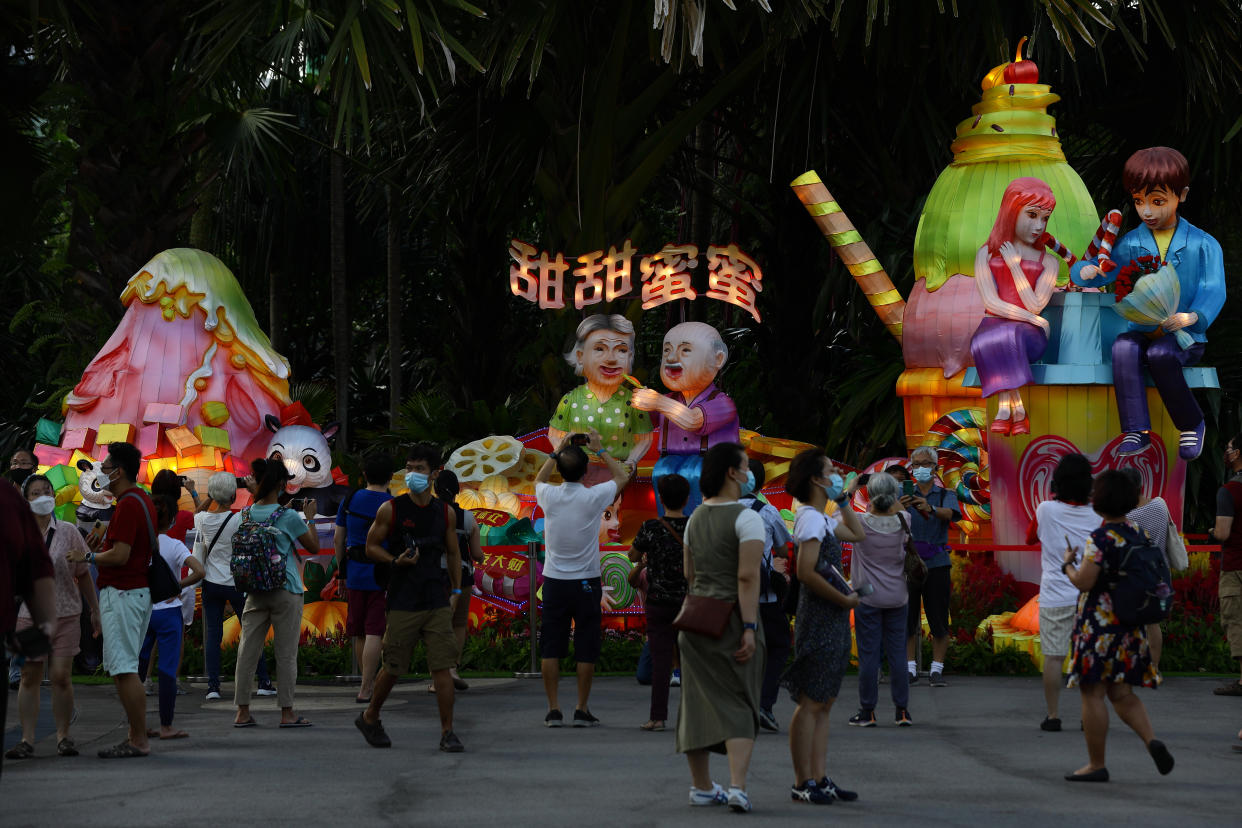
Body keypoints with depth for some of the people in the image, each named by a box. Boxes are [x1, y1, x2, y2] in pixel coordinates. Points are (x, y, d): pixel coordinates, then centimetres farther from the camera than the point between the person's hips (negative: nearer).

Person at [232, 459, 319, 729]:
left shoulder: (246, 514, 2)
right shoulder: (287, 516, -11)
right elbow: (314, 547, 0)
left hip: (255, 592, 4)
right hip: (286, 590, -4)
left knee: (248, 650, 6)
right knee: (286, 653, 2)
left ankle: (242, 712, 7)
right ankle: (287, 712, 5)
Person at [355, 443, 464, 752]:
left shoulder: (445, 513, 7)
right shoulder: (390, 510, -2)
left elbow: (453, 553, 18)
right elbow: (371, 546, 3)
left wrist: (456, 590, 10)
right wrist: (396, 561, -14)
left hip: (437, 602, 2)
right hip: (402, 602, -2)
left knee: (442, 666, -5)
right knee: (393, 668, 3)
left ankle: (447, 732, -1)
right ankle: (369, 718, 26)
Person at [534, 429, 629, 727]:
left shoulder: (549, 496, -6)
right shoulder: (594, 497, -12)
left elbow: (539, 479, 21)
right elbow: (622, 476, 7)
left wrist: (558, 451, 21)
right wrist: (601, 450, 14)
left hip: (554, 582, 2)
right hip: (586, 583, -2)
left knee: (551, 648, 5)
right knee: (586, 649, 4)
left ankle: (553, 710, 3)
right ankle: (582, 710, 5)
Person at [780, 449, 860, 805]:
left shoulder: (823, 519, 16)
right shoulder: (811, 518, -14)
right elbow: (807, 572, -23)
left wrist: (843, 500, 24)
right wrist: (845, 600, -16)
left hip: (833, 621, 10)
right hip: (819, 619, -10)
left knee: (823, 704, 10)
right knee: (810, 703, -7)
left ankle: (819, 779, 13)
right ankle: (802, 783, -6)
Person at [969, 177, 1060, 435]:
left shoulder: (1048, 261, 10)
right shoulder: (987, 255, 10)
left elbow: (1035, 306, -4)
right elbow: (992, 303, -1)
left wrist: (1015, 266, -6)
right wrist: (1032, 319, -10)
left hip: (1029, 335, -1)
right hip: (994, 324, 1)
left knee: (1008, 336, -37)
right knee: (986, 341, -37)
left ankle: (1004, 409, -35)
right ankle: (1017, 410, -38)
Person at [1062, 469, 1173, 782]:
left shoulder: (1100, 538, -17)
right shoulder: (1139, 534, 6)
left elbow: (1084, 582, -20)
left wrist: (1068, 564, -3)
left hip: (1098, 624, -8)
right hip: (1131, 625, 8)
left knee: (1093, 693, 1)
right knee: (1122, 692, 14)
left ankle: (1096, 765, 5)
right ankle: (1152, 740, -8)